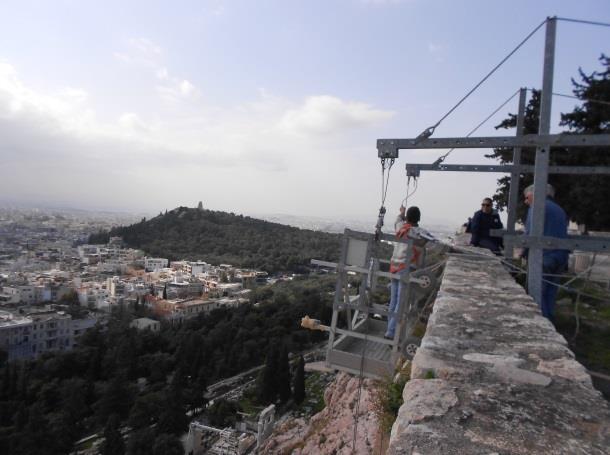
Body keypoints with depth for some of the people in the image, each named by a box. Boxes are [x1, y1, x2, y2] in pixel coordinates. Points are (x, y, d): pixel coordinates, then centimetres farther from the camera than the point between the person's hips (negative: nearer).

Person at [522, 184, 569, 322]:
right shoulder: (559, 209, 20)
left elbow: (530, 233, -15)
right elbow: (563, 233, 21)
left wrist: (524, 252, -3)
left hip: (544, 256, -8)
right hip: (561, 257, 8)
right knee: (550, 292, 14)